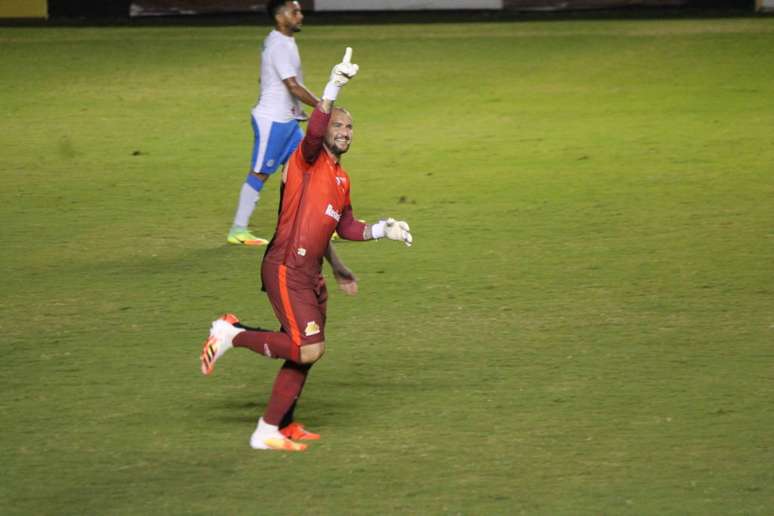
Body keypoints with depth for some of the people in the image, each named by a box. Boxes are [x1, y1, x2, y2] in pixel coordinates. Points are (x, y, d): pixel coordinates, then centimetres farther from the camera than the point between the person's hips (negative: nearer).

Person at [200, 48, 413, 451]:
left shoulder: (341, 179, 18)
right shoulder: (307, 160, -7)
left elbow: (345, 226, 29)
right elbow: (315, 131, -30)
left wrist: (382, 230, 17)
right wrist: (333, 89, -40)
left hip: (310, 276, 9)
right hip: (286, 271, -9)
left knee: (305, 354, 8)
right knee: (309, 349, -18)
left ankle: (269, 432, 16)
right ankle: (232, 334, -1)